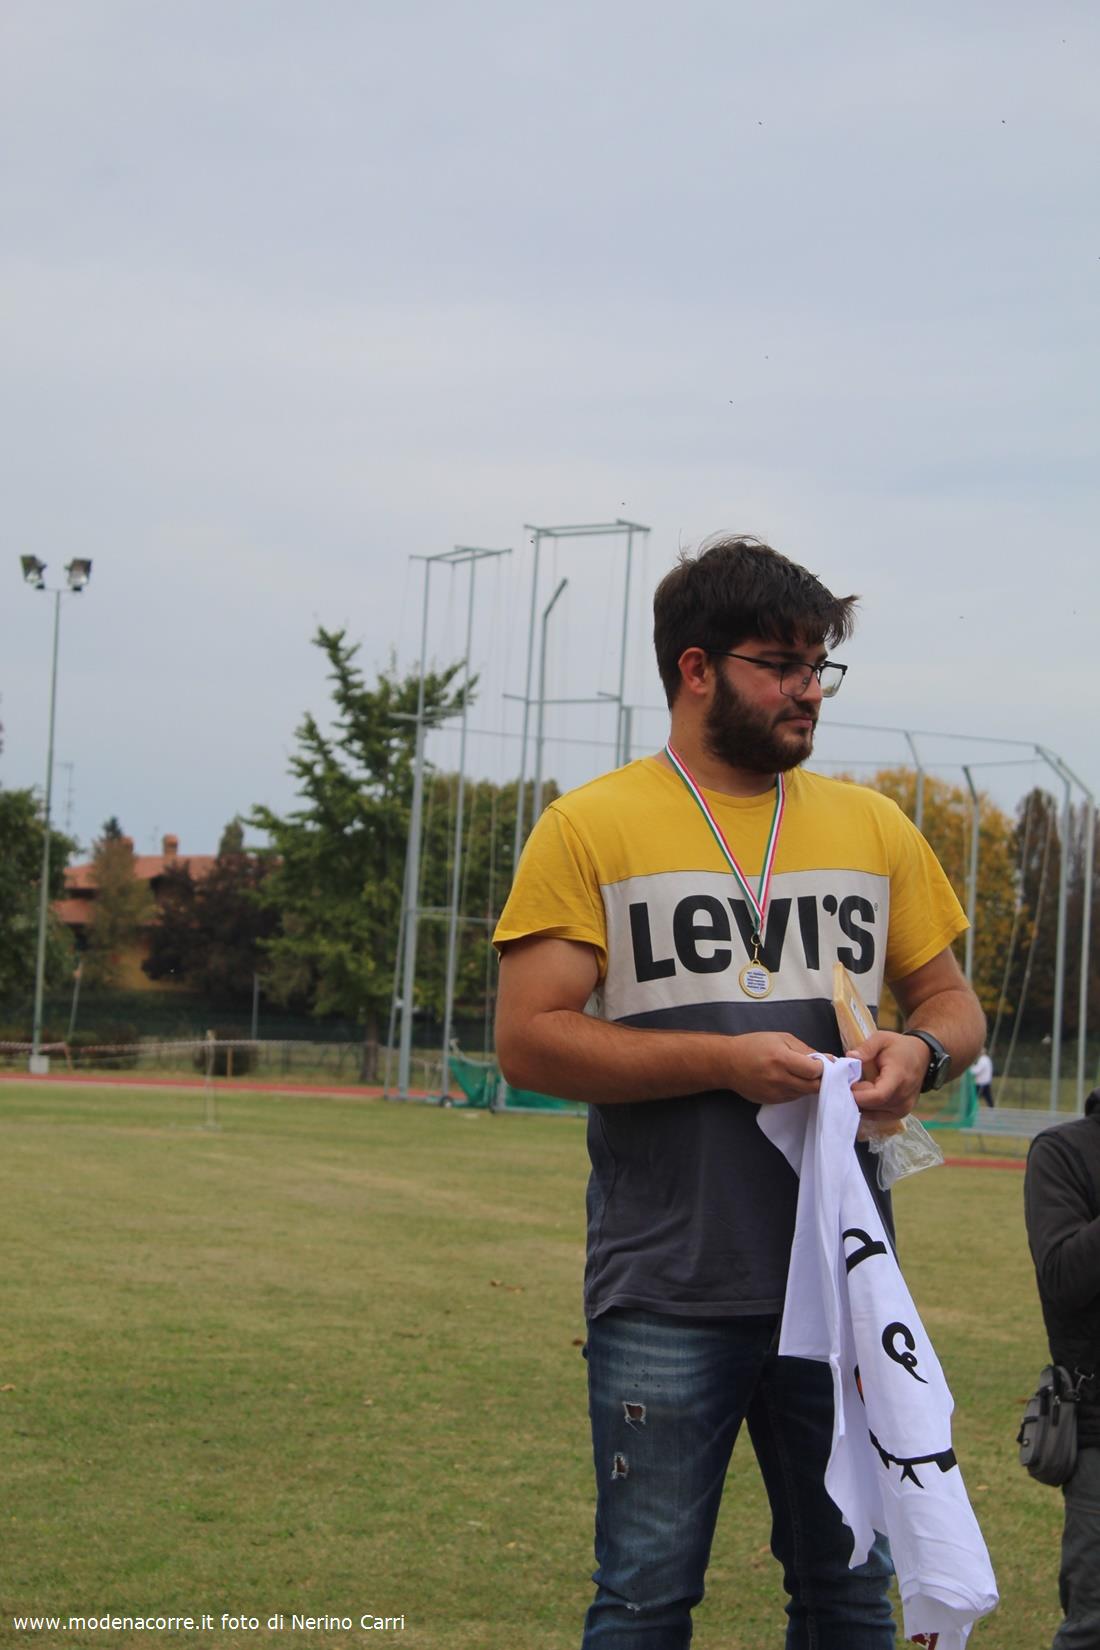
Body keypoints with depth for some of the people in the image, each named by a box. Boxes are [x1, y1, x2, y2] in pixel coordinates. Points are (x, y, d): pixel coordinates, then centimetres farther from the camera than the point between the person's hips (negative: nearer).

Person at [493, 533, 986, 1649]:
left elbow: (951, 1002, 18)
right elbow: (527, 1041, -8)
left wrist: (922, 1050, -7)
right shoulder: (591, 829, -2)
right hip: (665, 1298, -4)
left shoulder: (873, 827, 11)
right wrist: (724, 1062, -17)